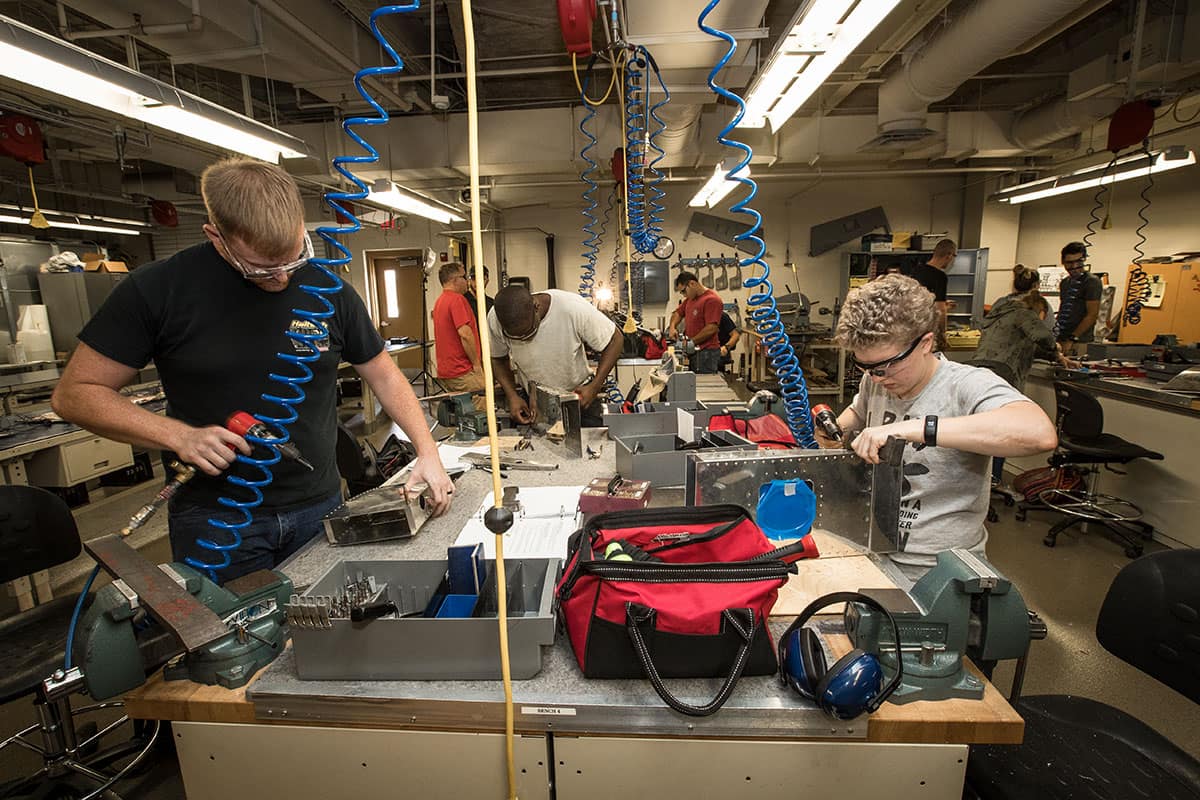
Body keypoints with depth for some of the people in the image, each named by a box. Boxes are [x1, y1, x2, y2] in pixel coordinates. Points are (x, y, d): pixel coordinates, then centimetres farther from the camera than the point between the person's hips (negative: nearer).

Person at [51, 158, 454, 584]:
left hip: (319, 508, 3)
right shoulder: (157, 288, -9)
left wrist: (427, 451, -6)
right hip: (214, 519, -2)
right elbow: (74, 393, -3)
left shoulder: (329, 290, -3)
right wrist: (180, 437, -18)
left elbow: (384, 375, 4)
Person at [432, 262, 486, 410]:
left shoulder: (439, 301, 18)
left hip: (445, 371, 10)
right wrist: (477, 364, -13)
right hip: (462, 373, -10)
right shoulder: (457, 299, -13)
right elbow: (465, 334, -21)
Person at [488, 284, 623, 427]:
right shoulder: (494, 320, -21)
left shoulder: (573, 308, -30)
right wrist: (512, 396, -16)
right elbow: (498, 359, -1)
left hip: (579, 397, -1)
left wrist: (595, 387, -24)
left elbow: (615, 340, -17)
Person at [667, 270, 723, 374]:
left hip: (706, 353, -8)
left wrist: (691, 342, -15)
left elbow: (711, 329, -20)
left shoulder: (712, 300, -13)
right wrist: (672, 326, 3)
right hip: (692, 351, 8)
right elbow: (678, 312, 24)